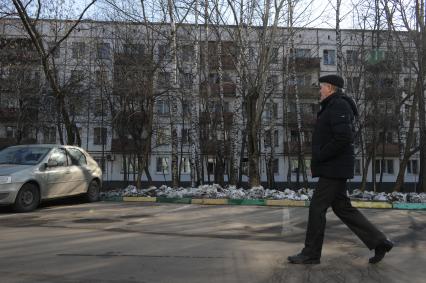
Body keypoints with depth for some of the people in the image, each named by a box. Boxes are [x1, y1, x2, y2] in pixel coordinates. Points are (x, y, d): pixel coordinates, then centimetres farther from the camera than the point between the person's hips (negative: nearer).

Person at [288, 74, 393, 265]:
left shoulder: (339, 106, -13)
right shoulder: (333, 108, 19)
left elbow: (343, 138, -26)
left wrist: (318, 158, -19)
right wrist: (318, 161, 13)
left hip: (334, 168, -10)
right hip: (332, 168, 10)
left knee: (317, 208, -5)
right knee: (342, 208, 12)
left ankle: (311, 254, 6)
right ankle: (379, 242, 18)